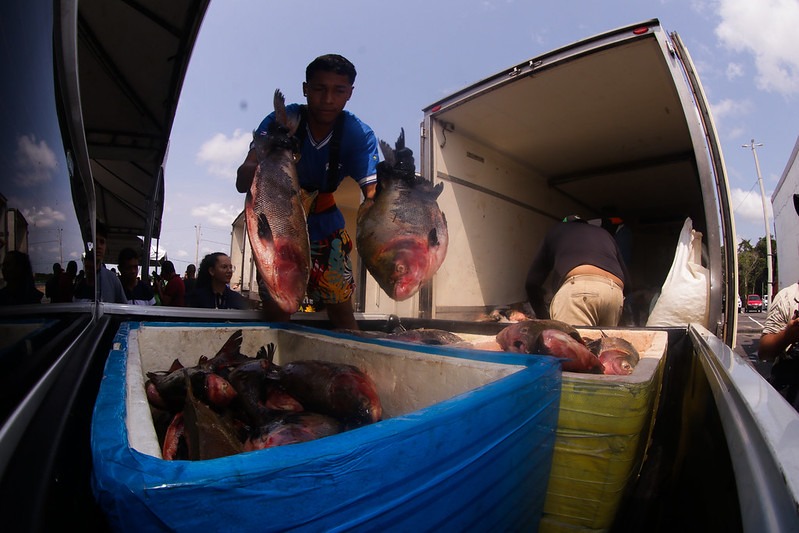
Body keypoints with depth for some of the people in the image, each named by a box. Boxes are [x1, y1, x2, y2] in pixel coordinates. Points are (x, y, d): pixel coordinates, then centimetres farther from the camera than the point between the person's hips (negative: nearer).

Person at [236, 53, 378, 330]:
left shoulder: (359, 135, -17)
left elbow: (371, 193, -29)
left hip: (325, 224, 1)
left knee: (341, 310, -3)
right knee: (276, 312, -3)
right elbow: (242, 183, -30)